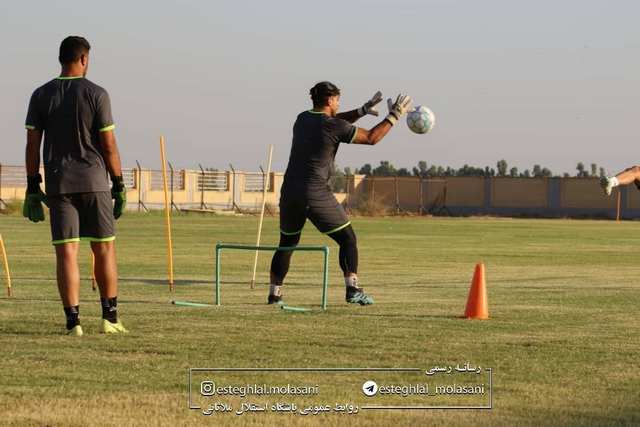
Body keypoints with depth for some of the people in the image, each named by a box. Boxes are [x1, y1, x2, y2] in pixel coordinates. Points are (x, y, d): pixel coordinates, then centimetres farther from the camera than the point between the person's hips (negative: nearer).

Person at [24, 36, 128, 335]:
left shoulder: (41, 95, 2)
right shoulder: (96, 94, -5)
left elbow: (32, 145, 1)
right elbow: (108, 145, -6)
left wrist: (32, 187, 6)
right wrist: (119, 185, 2)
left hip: (58, 184, 2)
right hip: (94, 181, -2)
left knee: (66, 252, 1)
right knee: (104, 249, 9)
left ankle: (73, 321, -4)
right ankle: (110, 318, 10)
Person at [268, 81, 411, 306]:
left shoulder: (302, 119, 12)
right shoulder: (335, 126, -8)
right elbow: (371, 138, -1)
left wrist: (363, 110, 24)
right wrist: (394, 116, 7)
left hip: (290, 193, 6)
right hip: (316, 195, -6)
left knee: (287, 244, 21)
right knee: (347, 238, 6)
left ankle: (274, 294, 18)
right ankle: (353, 289, -7)